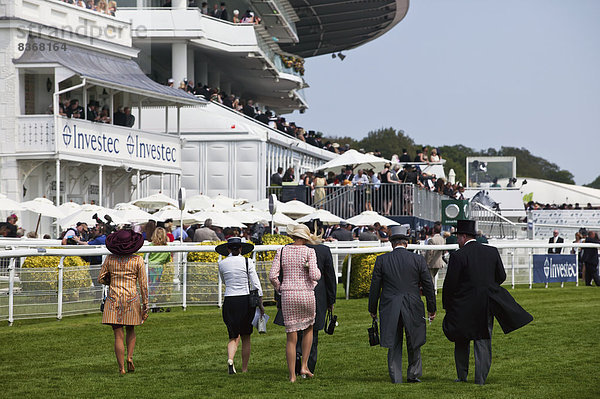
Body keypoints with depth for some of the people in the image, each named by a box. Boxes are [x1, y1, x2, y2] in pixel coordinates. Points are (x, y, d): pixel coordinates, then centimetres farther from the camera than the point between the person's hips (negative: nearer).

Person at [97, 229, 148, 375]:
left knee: (118, 336, 2)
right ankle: (130, 357, 3)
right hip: (131, 299, 0)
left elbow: (101, 278, 6)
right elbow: (143, 284, -4)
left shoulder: (110, 258, -1)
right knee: (130, 330, 22)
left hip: (113, 299, 0)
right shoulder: (137, 260, -5)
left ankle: (122, 368, -2)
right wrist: (145, 305, 1)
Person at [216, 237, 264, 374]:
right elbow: (256, 284, -6)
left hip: (229, 301, 1)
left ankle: (230, 360, -21)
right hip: (246, 300, -1)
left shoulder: (222, 264, 2)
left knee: (234, 337, 7)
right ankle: (244, 369, 16)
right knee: (246, 337, 13)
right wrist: (260, 304, 0)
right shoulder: (247, 262, -4)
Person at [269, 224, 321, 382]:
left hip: (287, 296, 2)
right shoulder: (309, 252, -7)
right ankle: (304, 366, 16)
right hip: (306, 294, -2)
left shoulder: (282, 251, 2)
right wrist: (317, 272, 7)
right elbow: (314, 275, -15)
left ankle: (292, 375, 5)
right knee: (308, 328, 24)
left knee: (291, 337, 7)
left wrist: (279, 289, 12)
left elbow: (273, 276, -4)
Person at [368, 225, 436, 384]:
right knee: (413, 343, 15)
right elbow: (428, 286, 3)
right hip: (413, 308, 0)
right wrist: (431, 309, 12)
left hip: (390, 309, 0)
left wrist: (372, 309, 12)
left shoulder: (382, 260, -2)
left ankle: (396, 378, 7)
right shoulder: (418, 260, -2)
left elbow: (375, 286, 2)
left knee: (394, 345, 7)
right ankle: (413, 375, 20)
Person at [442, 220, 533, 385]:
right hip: (487, 306, 3)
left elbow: (450, 283, -11)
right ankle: (480, 379, 7)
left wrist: (447, 305, 2)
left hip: (464, 306, -3)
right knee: (483, 342, 8)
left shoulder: (458, 256, -12)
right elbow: (501, 276, 8)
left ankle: (462, 376, 18)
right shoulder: (492, 252, 1)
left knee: (462, 342, 14)